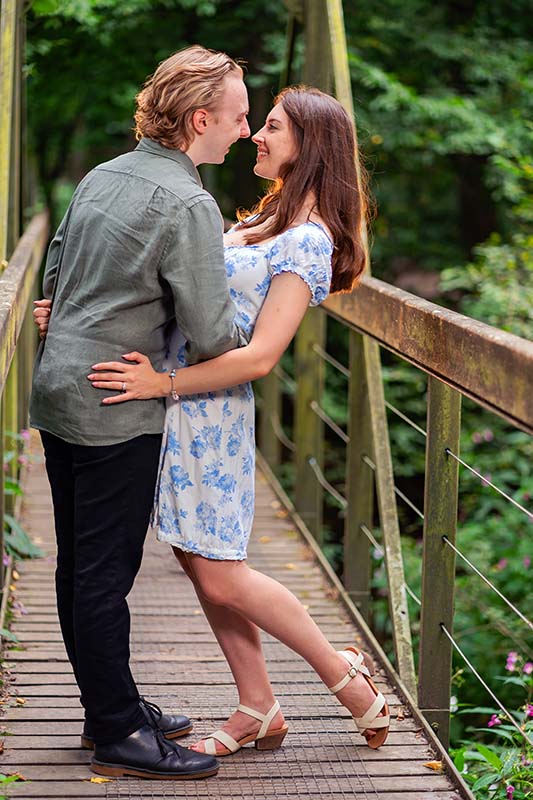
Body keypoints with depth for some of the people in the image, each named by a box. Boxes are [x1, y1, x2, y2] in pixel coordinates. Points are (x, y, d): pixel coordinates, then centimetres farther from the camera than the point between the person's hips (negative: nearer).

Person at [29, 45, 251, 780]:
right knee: (105, 573, -2)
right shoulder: (188, 204, -16)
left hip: (58, 391, 9)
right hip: (117, 412, -9)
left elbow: (55, 275, 20)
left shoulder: (101, 176, 11)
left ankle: (108, 709, 27)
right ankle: (119, 735, 7)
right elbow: (213, 337, -18)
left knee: (79, 567, 14)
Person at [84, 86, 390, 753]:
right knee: (198, 561, 11)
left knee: (220, 576, -4)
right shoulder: (267, 220, 16)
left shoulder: (309, 240, -13)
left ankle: (344, 672, 13)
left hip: (209, 406, -9)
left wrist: (164, 383, -25)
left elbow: (261, 355, -20)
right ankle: (258, 709, 21)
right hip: (177, 404, 9)